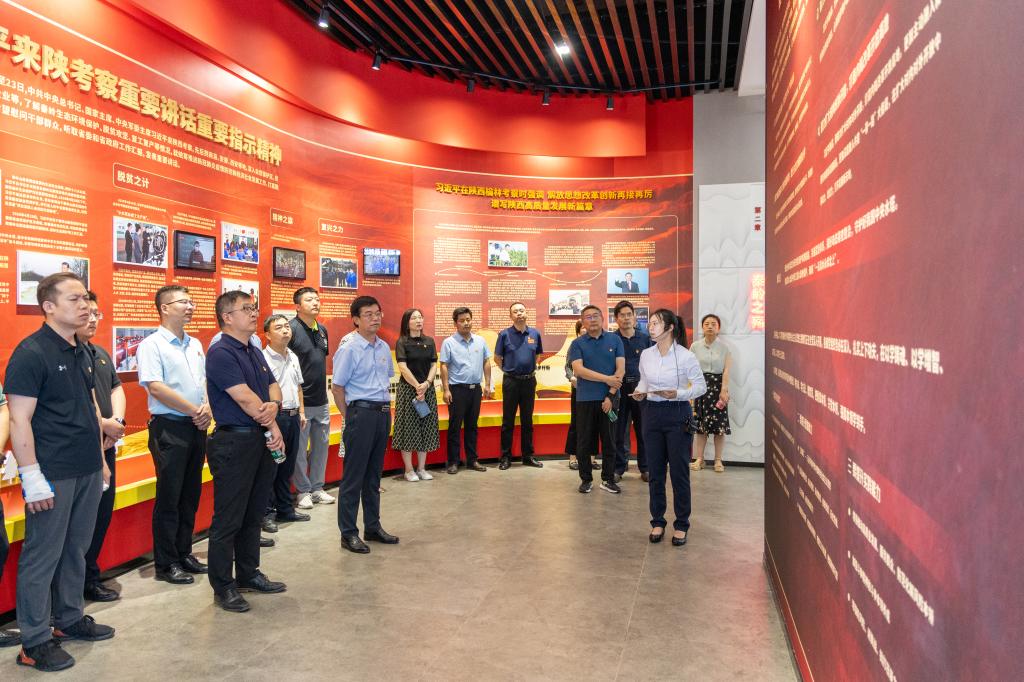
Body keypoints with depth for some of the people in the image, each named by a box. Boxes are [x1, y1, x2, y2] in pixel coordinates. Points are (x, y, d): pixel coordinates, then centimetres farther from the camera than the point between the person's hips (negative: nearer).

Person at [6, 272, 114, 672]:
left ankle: (70, 619, 31)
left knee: (76, 550, 17)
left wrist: (100, 459, 17)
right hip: (53, 474, -7)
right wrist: (31, 477, -18)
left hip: (88, 471, 7)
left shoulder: (82, 352, 10)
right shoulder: (31, 352, -13)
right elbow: (19, 419, -16)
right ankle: (34, 642, 15)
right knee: (42, 556, 3)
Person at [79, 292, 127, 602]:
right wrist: (104, 424, -16)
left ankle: (90, 575, 27)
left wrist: (117, 421, -2)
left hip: (106, 445, 8)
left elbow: (116, 389, 16)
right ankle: (84, 581, 12)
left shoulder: (101, 354, 17)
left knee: (102, 512, 14)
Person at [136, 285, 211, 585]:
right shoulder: (152, 345, -8)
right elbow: (156, 387, -17)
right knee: (169, 498, 0)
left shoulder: (195, 345, 13)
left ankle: (184, 552, 25)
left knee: (190, 494, 13)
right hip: (169, 427, -7)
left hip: (197, 426, 7)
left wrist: (208, 408, -4)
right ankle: (165, 564, 11)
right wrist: (194, 410, -14)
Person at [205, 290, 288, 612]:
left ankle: (248, 574, 30)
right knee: (228, 519, 1)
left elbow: (273, 386, 10)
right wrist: (272, 427, -10)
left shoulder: (255, 353, 15)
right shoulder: (221, 353, -13)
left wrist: (274, 405, -13)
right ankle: (222, 587, 12)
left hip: (262, 441, 9)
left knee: (254, 514, 17)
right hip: (234, 442, -9)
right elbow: (245, 398, -18)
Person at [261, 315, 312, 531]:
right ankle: (267, 513, 9)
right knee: (270, 467, -1)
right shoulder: (263, 358, -11)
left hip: (293, 416, 7)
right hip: (274, 416, -7)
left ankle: (285, 509, 25)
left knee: (287, 466, 15)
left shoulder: (293, 357, 13)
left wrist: (301, 412, 18)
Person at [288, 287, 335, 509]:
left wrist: (323, 389, 16)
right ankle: (303, 491, 17)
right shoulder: (292, 329, -13)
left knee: (321, 445, 14)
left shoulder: (322, 330, 9)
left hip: (321, 400, 7)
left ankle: (317, 488, 26)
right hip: (301, 401, -7)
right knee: (300, 448, 4)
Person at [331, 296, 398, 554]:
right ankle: (348, 533, 11)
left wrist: (386, 408, 13)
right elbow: (337, 387, -8)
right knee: (353, 476, 1)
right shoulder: (349, 350, -10)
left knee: (374, 474, 16)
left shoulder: (384, 348, 9)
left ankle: (373, 527, 28)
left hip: (383, 414, 7)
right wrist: (350, 417, -4)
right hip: (361, 413, -6)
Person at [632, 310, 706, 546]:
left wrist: (678, 394, -20)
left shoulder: (685, 356, -11)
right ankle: (657, 522, 24)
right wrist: (640, 392, -5)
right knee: (655, 471, 10)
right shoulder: (646, 355, 2)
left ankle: (681, 525, 17)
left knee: (679, 471, 3)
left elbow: (701, 386, -5)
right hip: (652, 413, 4)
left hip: (678, 414, -4)